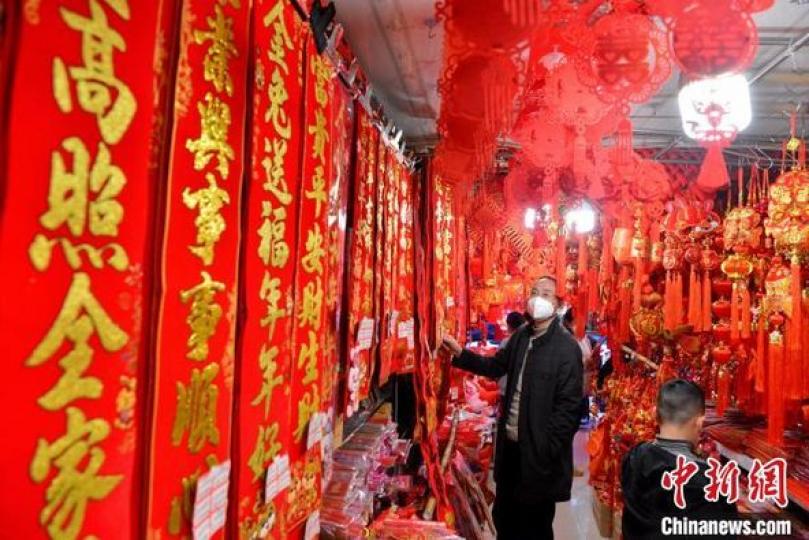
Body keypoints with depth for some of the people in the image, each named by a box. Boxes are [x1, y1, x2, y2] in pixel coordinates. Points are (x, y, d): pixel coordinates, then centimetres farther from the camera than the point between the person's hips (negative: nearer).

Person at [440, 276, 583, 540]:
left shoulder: (567, 347, -16)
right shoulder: (521, 336, 6)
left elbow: (569, 406, -18)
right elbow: (495, 367, 17)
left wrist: (545, 450, -20)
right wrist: (460, 354, 5)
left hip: (538, 452, -6)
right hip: (511, 445, 6)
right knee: (503, 519, 22)